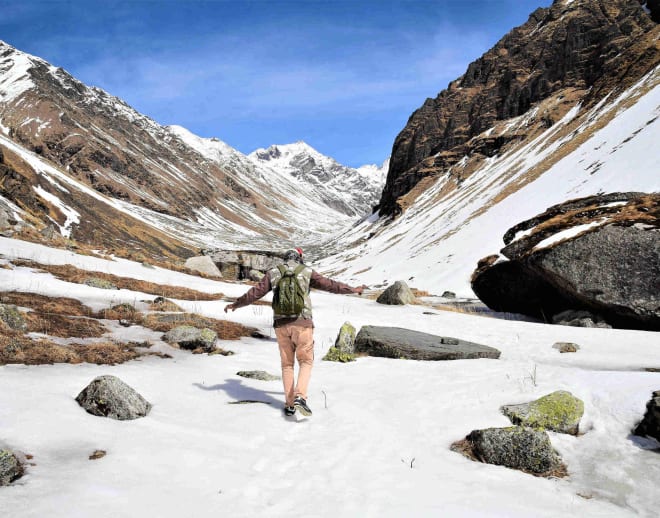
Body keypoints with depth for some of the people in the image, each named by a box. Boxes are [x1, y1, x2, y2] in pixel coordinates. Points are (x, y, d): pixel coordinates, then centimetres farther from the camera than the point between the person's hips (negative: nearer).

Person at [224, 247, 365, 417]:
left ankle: (289, 405, 12)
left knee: (287, 364, 14)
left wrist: (235, 305, 25)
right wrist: (353, 290, 24)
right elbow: (330, 285, 10)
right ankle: (300, 397, -14)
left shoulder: (273, 274, 9)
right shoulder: (307, 272, 5)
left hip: (281, 325, 2)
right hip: (302, 324, -2)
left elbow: (254, 293, 9)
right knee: (306, 362, 7)